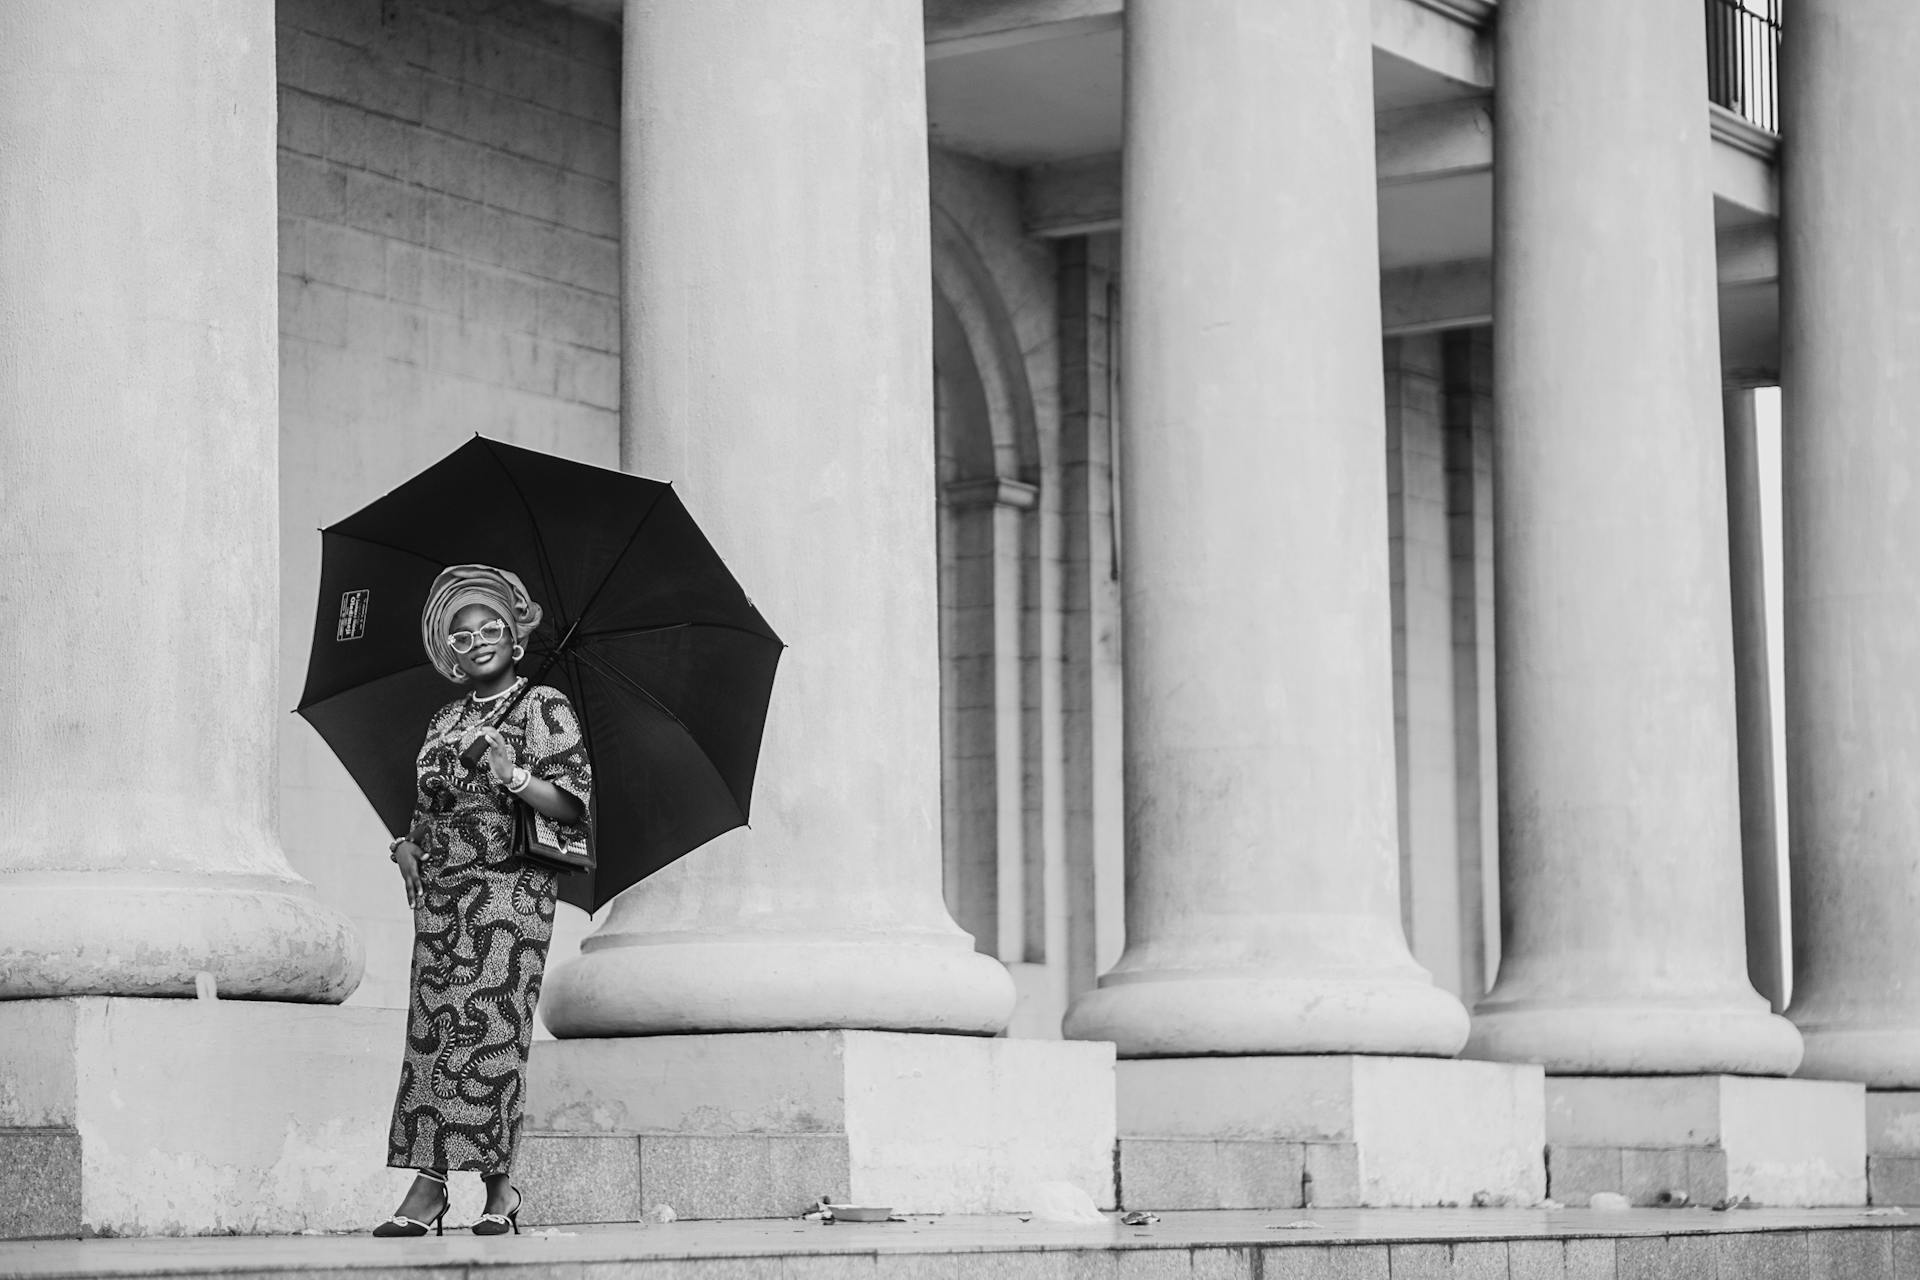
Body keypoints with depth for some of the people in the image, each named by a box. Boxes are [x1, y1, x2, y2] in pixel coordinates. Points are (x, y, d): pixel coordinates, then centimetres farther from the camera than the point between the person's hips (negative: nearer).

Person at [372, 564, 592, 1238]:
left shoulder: (545, 707, 3)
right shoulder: (445, 721, 21)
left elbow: (575, 805, -5)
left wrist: (514, 777, -18)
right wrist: (406, 844, 11)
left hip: (510, 887, -6)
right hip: (440, 892, 6)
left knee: (486, 1025, -13)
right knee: (430, 1026, -4)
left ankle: (498, 1187, -11)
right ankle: (427, 1181, -7)